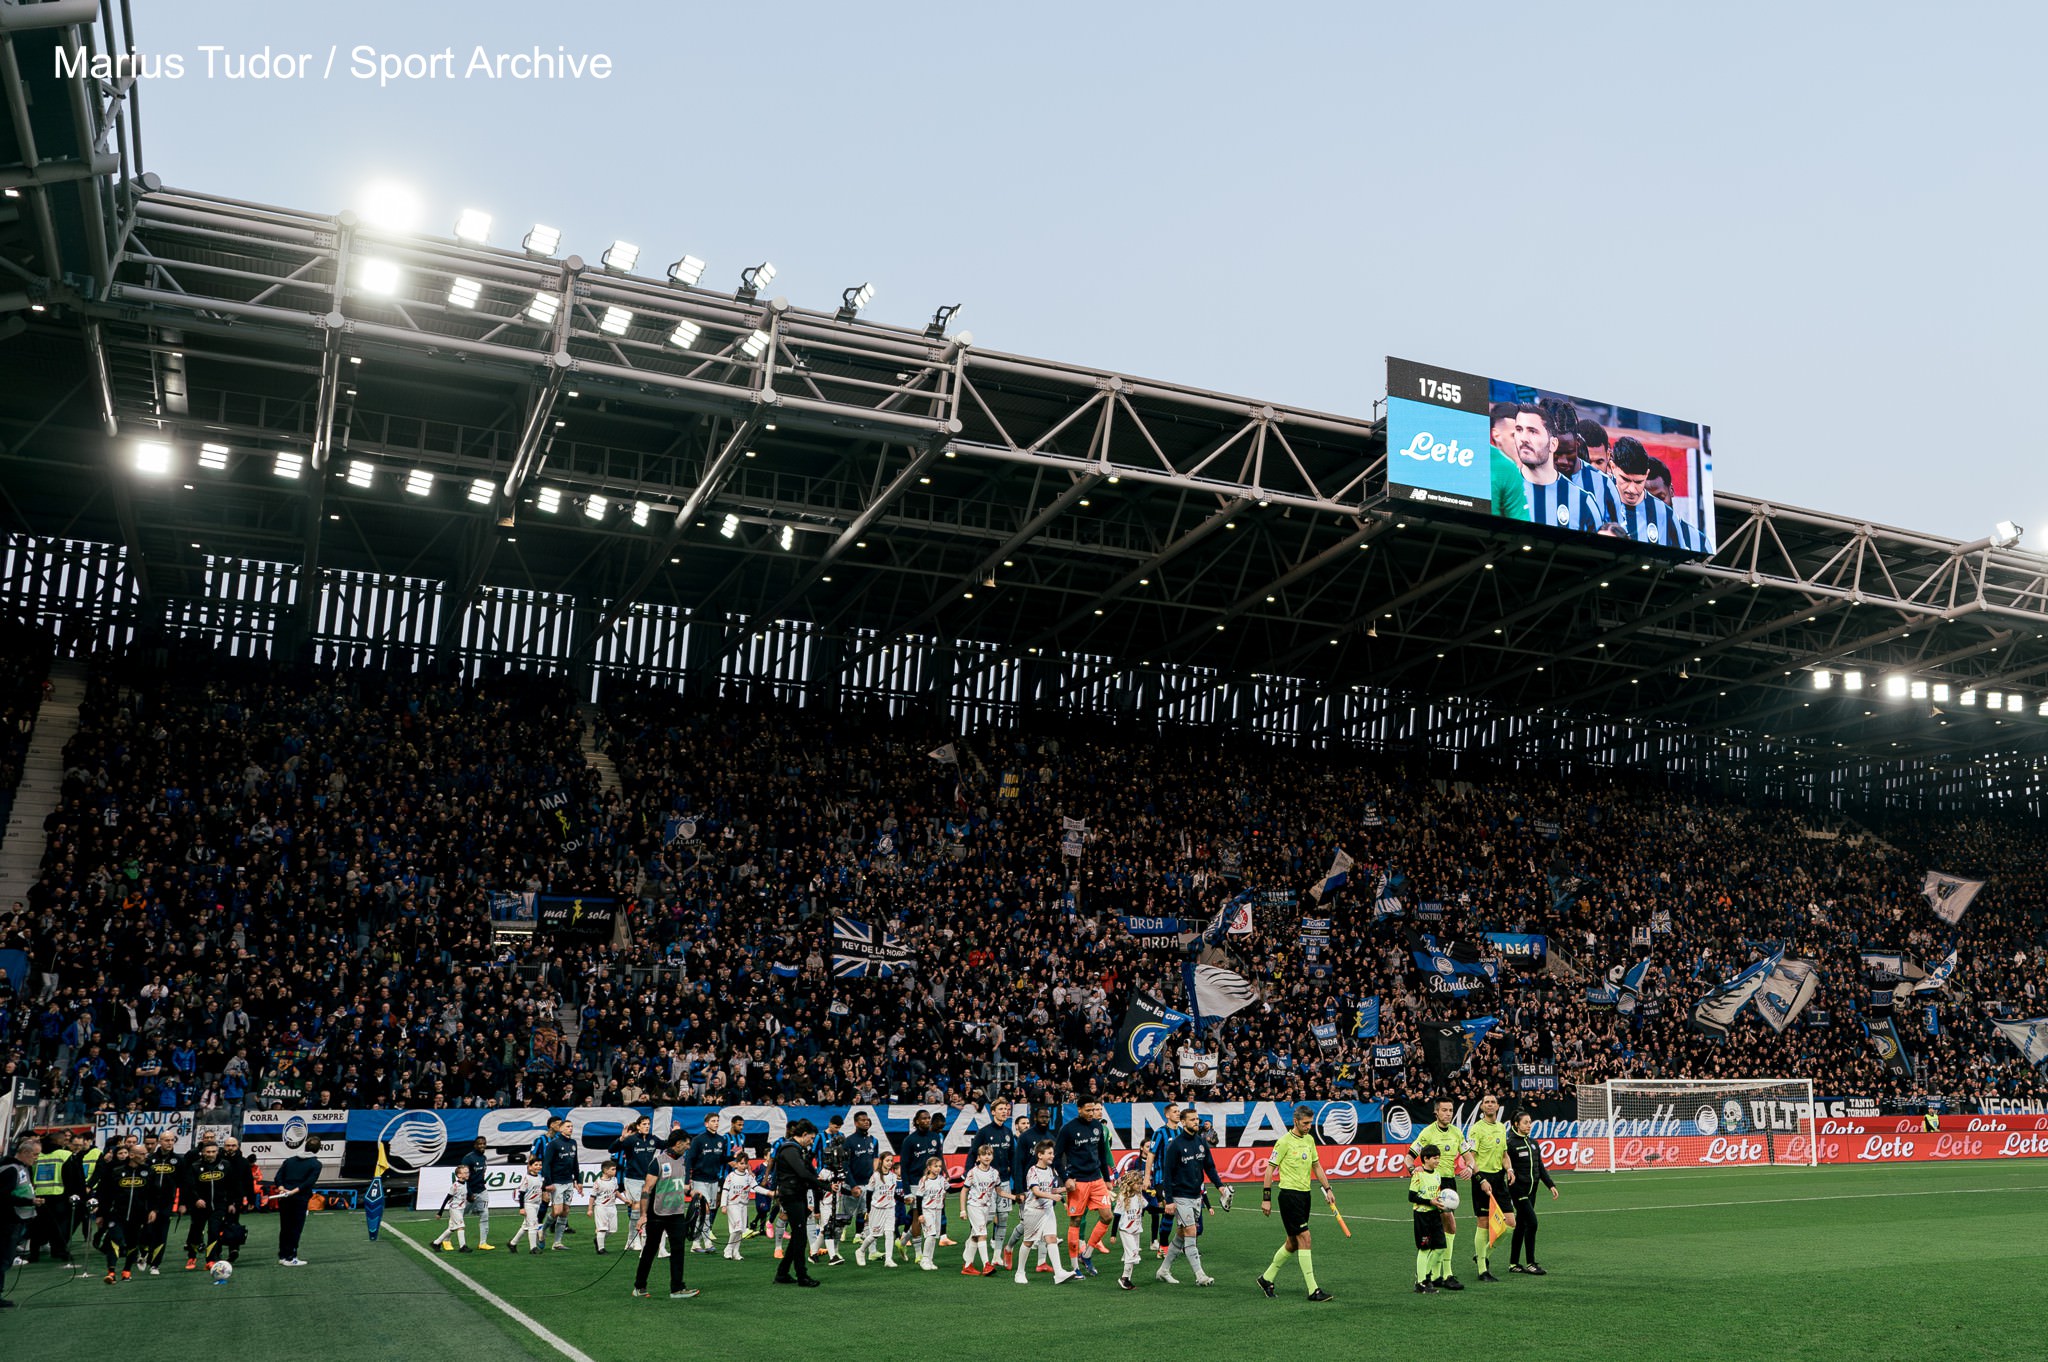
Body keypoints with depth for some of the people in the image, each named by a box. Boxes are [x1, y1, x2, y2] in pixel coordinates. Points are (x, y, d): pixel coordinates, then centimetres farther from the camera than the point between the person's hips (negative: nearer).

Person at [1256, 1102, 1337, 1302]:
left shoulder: (1310, 1139, 10)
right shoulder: (1284, 1142, -12)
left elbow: (1316, 1166, 21)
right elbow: (1270, 1169, -9)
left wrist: (1327, 1189, 12)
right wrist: (1266, 1198, -12)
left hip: (1304, 1195, 8)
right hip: (1289, 1194, -8)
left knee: (1293, 1243, 12)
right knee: (1305, 1239, -11)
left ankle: (1267, 1278, 26)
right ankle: (1312, 1289, -8)